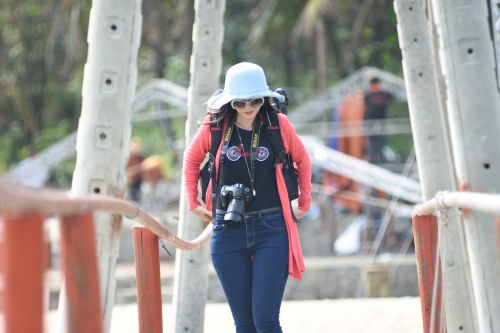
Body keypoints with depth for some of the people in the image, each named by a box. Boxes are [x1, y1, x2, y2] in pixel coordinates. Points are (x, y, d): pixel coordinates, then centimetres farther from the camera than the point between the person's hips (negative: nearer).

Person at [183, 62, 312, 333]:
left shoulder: (278, 124, -2)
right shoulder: (215, 126, 0)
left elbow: (302, 160, 15)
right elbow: (192, 159, 19)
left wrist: (304, 203, 15)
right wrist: (193, 203, 16)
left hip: (271, 229, -2)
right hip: (228, 230, 2)